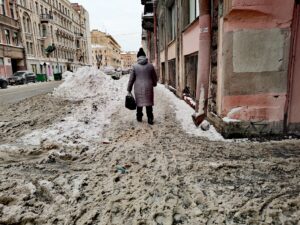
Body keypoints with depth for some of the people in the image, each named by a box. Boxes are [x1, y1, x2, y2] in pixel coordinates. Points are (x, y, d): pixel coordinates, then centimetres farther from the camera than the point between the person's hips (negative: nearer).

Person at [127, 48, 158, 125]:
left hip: (138, 88, 0)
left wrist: (129, 90, 4)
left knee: (139, 103, 13)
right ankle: (150, 119, 10)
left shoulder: (135, 66, -2)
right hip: (148, 88, 0)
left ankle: (139, 117, 26)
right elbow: (155, 78, 10)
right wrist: (154, 84, 30)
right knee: (149, 104, 8)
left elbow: (131, 79, -2)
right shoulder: (150, 66, 1)